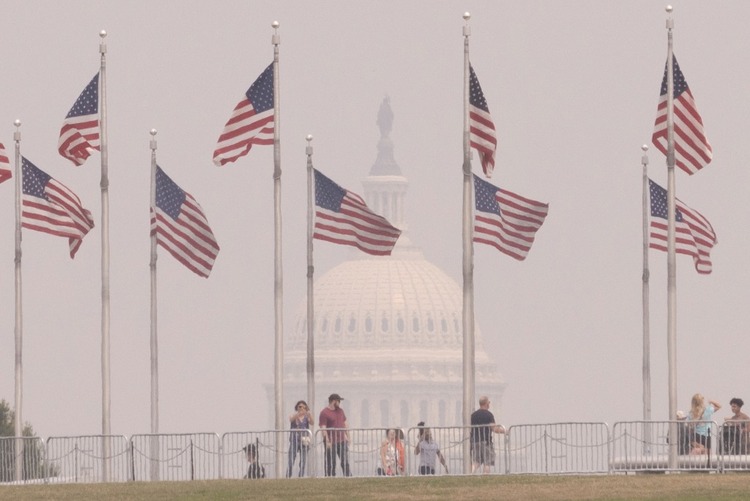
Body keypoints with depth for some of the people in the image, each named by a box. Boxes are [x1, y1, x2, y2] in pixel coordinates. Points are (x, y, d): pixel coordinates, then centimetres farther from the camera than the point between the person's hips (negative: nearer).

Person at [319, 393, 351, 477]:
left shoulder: (340, 411, 14)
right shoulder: (324, 413, -9)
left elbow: (345, 424, 20)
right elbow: (323, 428, -14)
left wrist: (347, 436, 14)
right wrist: (327, 441, -19)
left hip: (342, 441, 6)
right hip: (331, 443, -6)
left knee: (345, 462, 5)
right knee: (331, 464, -2)